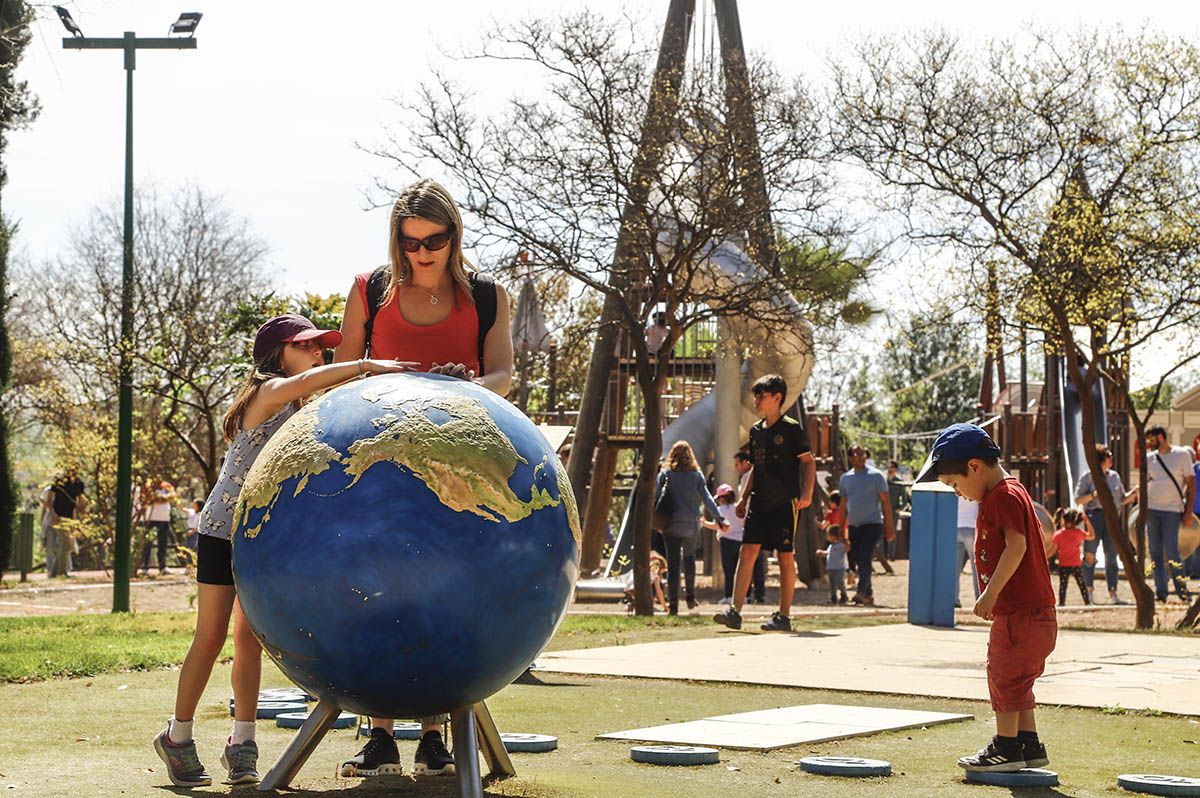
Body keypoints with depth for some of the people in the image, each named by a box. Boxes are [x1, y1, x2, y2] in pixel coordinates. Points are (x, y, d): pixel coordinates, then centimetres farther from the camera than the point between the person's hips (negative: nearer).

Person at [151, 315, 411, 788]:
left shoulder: (307, 411, 12)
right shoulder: (269, 391, -13)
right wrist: (367, 366, -38)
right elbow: (306, 381, -34)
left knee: (250, 640, 6)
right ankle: (178, 736, 8)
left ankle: (242, 742, 11)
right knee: (212, 637, -4)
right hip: (224, 530, -7)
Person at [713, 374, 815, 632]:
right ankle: (734, 612, -10)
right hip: (759, 502, 6)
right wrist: (744, 498, 18)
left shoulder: (791, 428, -6)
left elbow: (808, 462, -7)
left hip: (784, 503, -6)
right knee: (747, 552, -5)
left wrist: (807, 493, -19)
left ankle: (783, 616, 7)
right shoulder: (756, 430, 14)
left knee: (785, 557, 0)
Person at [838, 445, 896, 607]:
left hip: (872, 524, -5)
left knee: (864, 559, -18)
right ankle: (869, 595, 15)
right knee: (855, 561, 4)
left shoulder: (875, 475, -3)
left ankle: (861, 593, -25)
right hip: (854, 526, 5)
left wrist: (889, 526, -7)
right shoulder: (845, 478, 10)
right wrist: (842, 529, 13)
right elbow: (844, 504, 16)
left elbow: (885, 501, -3)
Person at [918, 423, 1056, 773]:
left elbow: (1016, 546, -26)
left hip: (1020, 612, -10)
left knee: (1004, 675, -1)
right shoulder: (1011, 492, 16)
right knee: (1017, 682, 16)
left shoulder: (1004, 496, -16)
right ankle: (1029, 745, 22)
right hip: (1034, 610, 10)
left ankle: (1006, 747, 6)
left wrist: (990, 593, -24)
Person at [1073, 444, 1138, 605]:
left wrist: (1134, 493, 2)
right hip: (1094, 515, -5)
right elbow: (1078, 500, -3)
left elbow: (1122, 499, 19)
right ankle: (1089, 590, 9)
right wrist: (1093, 495, -17)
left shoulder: (1114, 476, 15)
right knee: (1090, 555, -2)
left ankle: (1113, 594, 2)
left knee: (1111, 556, 2)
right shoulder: (1087, 476, 0)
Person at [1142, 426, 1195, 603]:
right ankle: (1161, 593, 7)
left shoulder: (1182, 454, 0)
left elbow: (1191, 483, 0)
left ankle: (1183, 592, -1)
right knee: (1155, 553, 2)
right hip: (1151, 509, 4)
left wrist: (1188, 512, -6)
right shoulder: (1149, 458, 11)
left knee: (1171, 552, -11)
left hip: (1172, 510, -4)